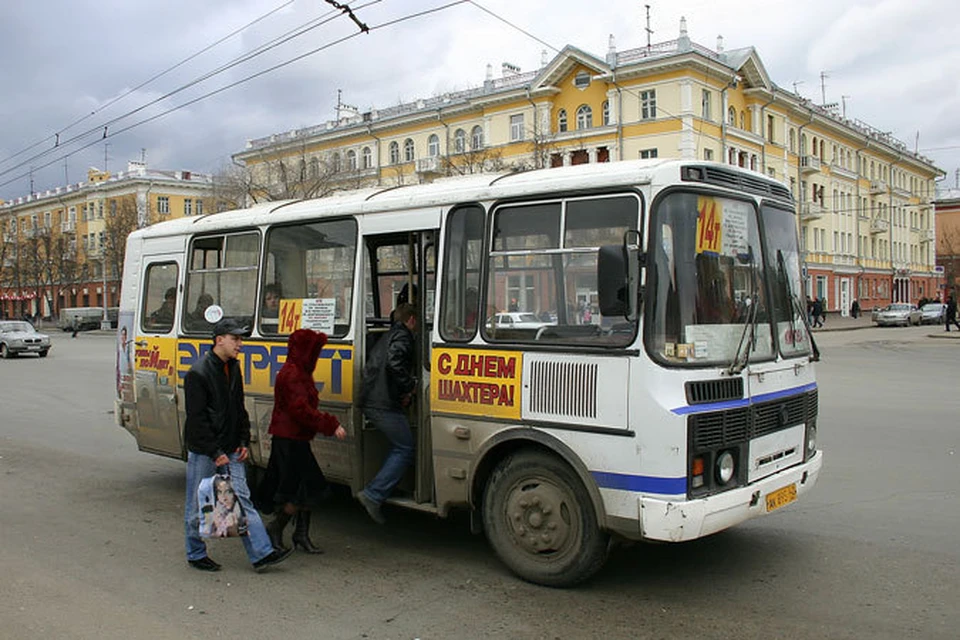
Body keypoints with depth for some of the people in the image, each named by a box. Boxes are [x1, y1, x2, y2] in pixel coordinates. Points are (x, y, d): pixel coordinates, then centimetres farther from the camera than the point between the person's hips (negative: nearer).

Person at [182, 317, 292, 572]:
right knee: (198, 506, 7)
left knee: (242, 499, 3)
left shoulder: (233, 368, 10)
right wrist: (215, 452, -17)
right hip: (203, 453, -7)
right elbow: (196, 418, -16)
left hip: (230, 451, 7)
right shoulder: (198, 373, -14)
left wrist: (243, 442, 8)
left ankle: (262, 553, 1)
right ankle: (196, 554, 23)